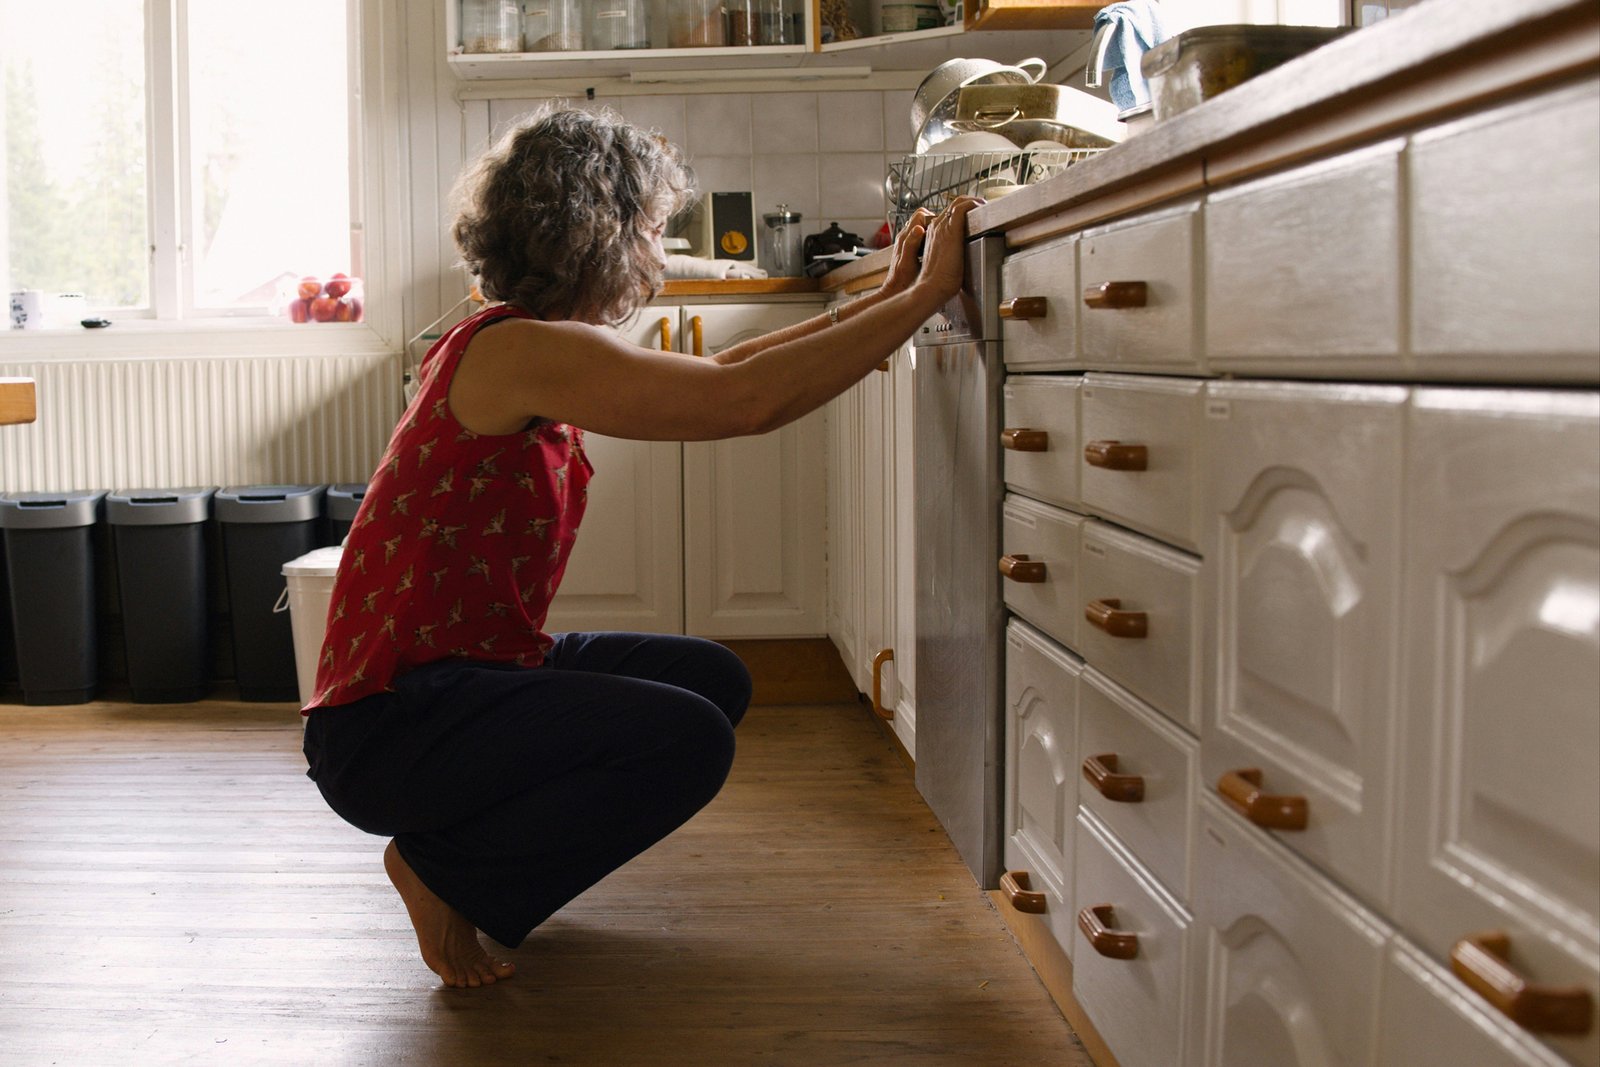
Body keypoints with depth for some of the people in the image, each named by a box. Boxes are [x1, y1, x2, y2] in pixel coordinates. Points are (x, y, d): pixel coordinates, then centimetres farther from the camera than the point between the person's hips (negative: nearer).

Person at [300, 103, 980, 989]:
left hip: (465, 673, 10)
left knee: (713, 679, 9)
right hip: (386, 726, -10)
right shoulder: (517, 352, -22)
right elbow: (747, 401, -30)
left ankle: (471, 833, 16)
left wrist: (884, 298, 15)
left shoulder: (536, 347, 9)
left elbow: (712, 373, 16)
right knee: (688, 739, -22)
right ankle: (442, 872, -1)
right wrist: (928, 294, -21)